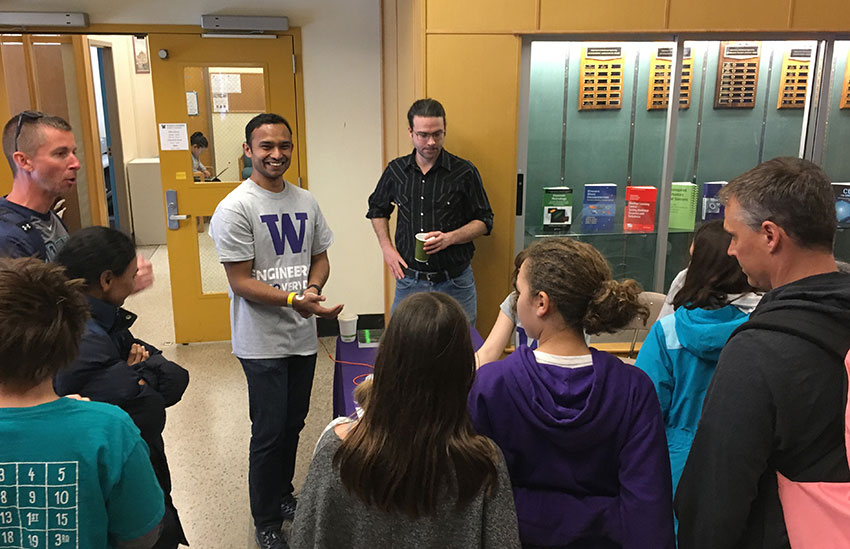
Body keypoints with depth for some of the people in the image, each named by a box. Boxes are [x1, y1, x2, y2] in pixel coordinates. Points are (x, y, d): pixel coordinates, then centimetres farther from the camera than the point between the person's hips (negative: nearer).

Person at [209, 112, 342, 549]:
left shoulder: (305, 202, 6)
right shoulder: (235, 209, -13)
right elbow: (241, 281, -16)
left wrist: (313, 288, -8)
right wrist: (293, 300, -28)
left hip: (303, 337, 6)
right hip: (263, 344, -6)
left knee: (293, 424, 19)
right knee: (269, 433, 3)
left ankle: (284, 496, 41)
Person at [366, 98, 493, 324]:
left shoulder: (464, 172, -5)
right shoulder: (396, 170, 3)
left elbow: (484, 221, 0)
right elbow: (377, 209, 19)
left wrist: (449, 238, -16)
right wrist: (387, 248, 6)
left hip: (455, 284, -2)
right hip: (408, 281, 2)